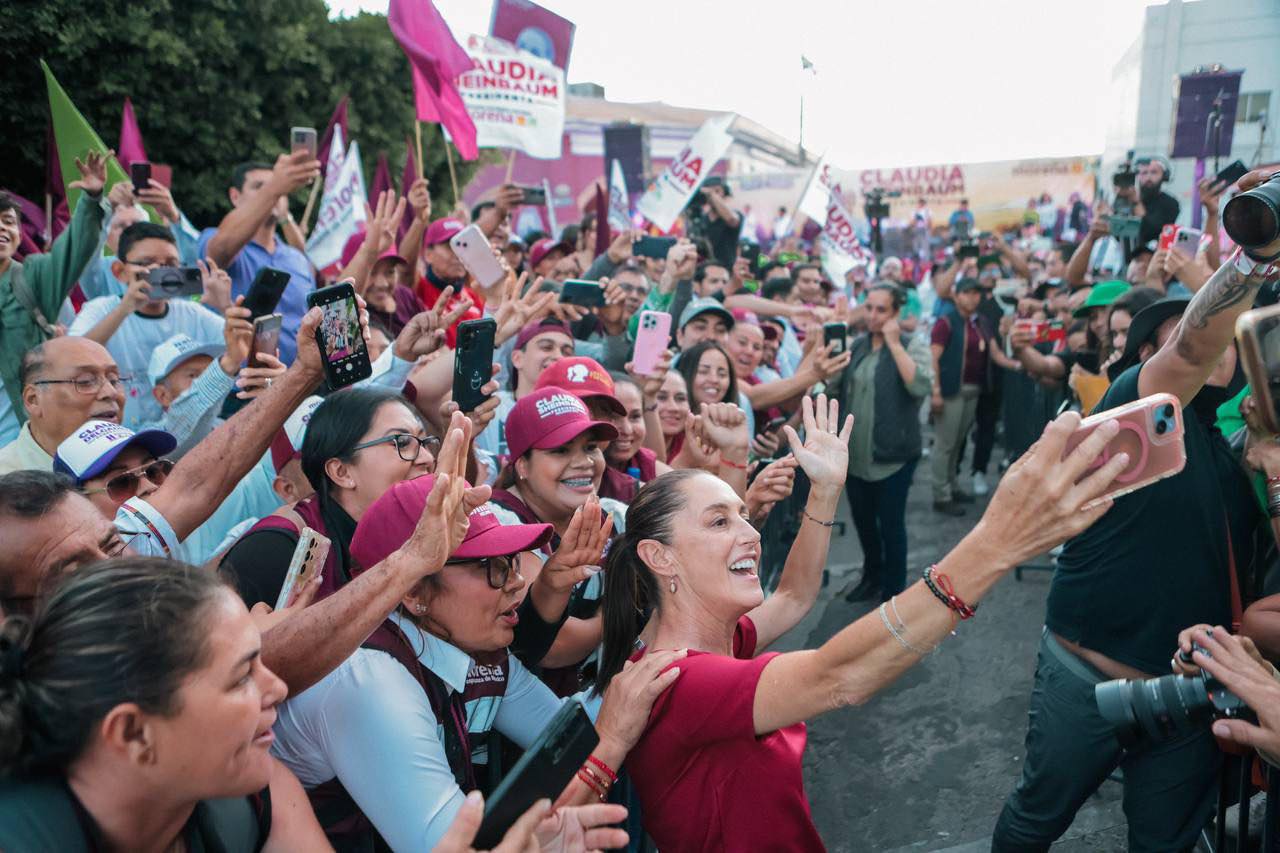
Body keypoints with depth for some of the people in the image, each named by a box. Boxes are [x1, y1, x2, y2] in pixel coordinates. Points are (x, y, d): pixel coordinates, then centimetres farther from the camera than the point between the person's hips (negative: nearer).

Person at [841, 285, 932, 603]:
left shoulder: (913, 345, -8)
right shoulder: (857, 345, 7)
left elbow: (921, 387, -25)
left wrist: (894, 342, -22)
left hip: (893, 453, -5)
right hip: (856, 452, 5)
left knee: (891, 522, 2)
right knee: (862, 519, 18)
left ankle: (894, 591, 20)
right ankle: (872, 576, 40)